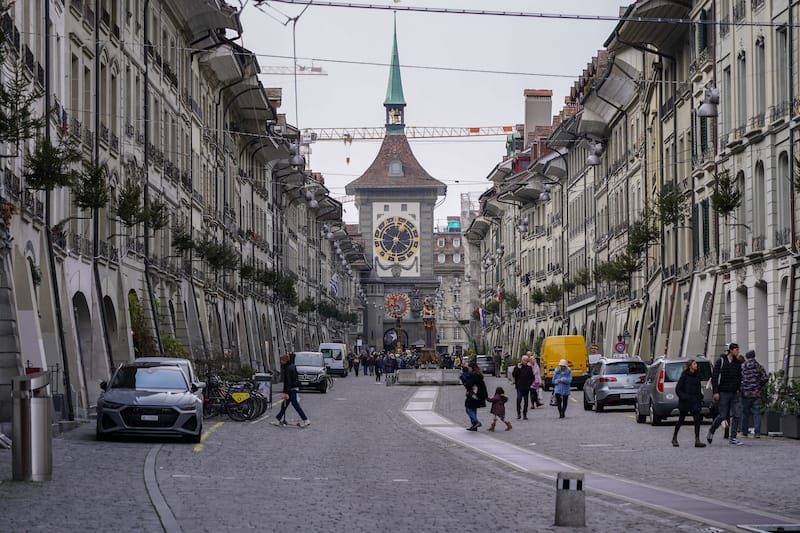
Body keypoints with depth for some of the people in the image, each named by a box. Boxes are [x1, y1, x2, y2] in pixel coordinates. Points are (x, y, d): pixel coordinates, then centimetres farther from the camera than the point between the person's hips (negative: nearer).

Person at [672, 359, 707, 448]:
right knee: (681, 420, 8)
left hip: (695, 401, 4)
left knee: (697, 419, -9)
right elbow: (678, 389, -7)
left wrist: (700, 398, 9)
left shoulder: (697, 375, 9)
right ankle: (674, 438, 24)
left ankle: (697, 440, -13)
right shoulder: (684, 375, -7)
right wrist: (684, 397, -16)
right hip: (685, 402, -4)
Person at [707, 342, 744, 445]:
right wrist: (715, 392, -13)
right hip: (723, 393, -5)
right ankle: (711, 432, 16)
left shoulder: (737, 363, 11)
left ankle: (733, 438, 2)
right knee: (723, 416, -6)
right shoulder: (721, 361, -4)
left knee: (736, 415, -3)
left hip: (734, 394, 5)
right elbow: (714, 377, -7)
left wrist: (738, 389, 8)